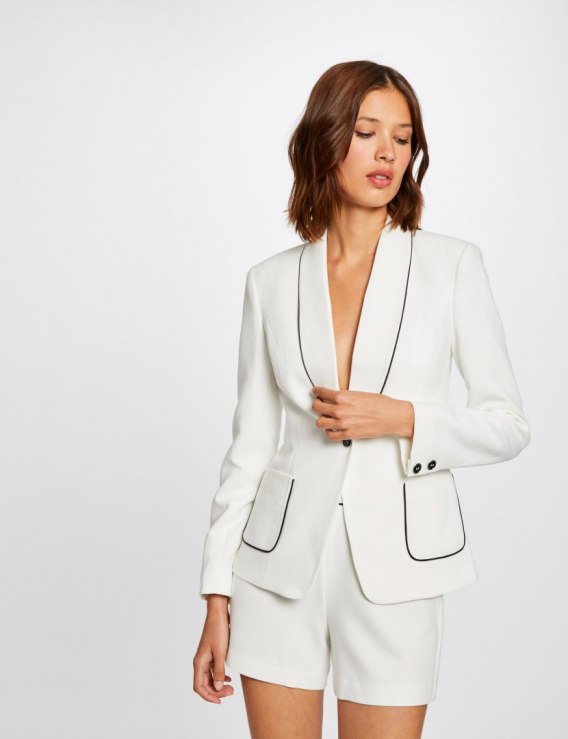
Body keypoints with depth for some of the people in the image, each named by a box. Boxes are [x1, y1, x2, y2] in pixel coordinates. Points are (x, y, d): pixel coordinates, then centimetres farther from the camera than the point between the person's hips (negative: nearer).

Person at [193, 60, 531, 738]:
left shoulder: (452, 265, -1)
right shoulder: (272, 282, 4)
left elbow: (508, 424, 2)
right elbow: (250, 445, 6)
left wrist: (402, 418, -15)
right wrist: (217, 600, 3)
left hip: (397, 564, -1)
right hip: (283, 561, 2)